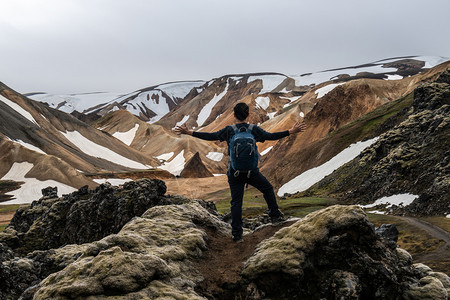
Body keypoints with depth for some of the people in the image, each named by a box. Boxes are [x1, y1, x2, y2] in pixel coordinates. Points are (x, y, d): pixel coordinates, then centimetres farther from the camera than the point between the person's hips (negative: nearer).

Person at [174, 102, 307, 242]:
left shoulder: (229, 130, -4)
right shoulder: (254, 130, -5)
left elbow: (211, 136, -6)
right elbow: (271, 136, -8)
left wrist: (189, 132, -1)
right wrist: (291, 131, -2)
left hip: (234, 173, 1)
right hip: (252, 172, 0)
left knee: (236, 202, 5)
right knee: (268, 189, 24)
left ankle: (236, 233, 5)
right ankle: (275, 215, 30)